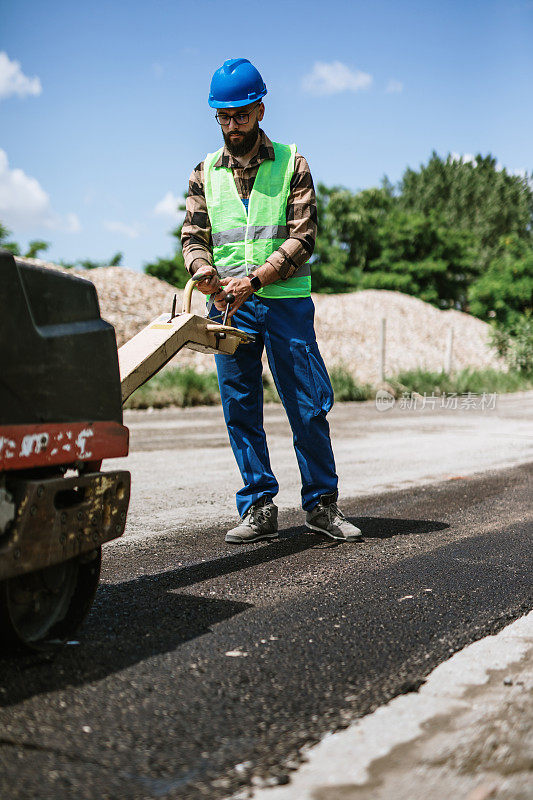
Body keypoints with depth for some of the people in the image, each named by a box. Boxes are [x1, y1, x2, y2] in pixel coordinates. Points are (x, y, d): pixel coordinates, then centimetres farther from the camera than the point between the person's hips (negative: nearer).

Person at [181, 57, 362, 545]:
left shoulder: (291, 164, 4)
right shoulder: (206, 172, 13)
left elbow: (302, 236, -4)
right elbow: (194, 235, 10)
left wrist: (254, 279, -17)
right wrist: (203, 269, -14)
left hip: (286, 300, -2)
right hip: (229, 304, 2)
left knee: (309, 405, -1)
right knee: (240, 408, 3)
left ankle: (322, 504, 11)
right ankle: (259, 508, 11)